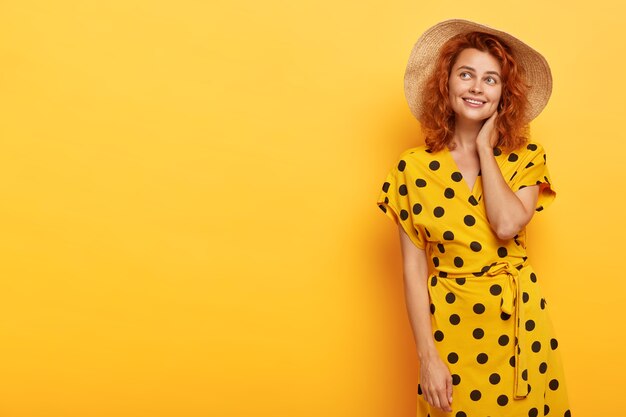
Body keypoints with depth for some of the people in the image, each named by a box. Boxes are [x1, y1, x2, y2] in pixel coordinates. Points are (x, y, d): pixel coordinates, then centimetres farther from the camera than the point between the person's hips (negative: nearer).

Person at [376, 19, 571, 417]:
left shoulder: (527, 157, -2)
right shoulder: (414, 166, -6)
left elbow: (508, 226, -21)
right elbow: (414, 267, -6)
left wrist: (485, 148, -11)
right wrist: (427, 356, -9)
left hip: (518, 324, 1)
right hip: (448, 327, -1)